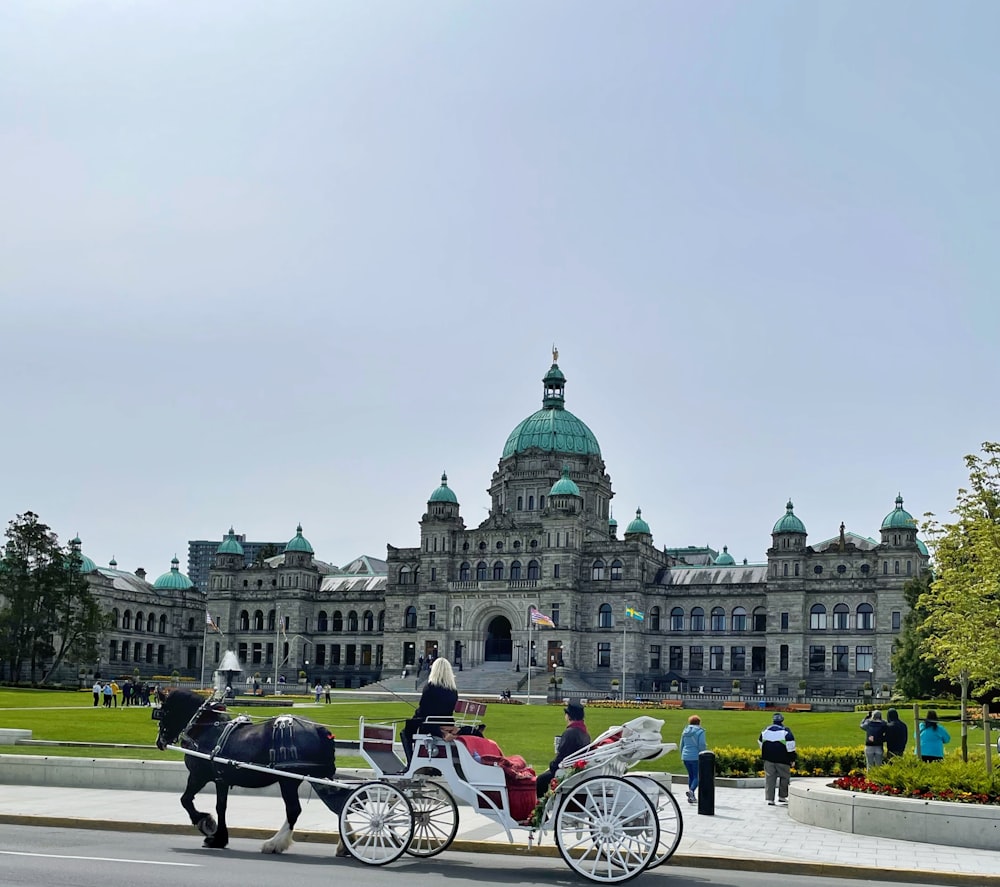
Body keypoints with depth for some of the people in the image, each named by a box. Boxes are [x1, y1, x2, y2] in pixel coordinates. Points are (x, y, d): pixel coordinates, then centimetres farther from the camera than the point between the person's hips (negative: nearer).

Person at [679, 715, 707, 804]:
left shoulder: (685, 731, 10)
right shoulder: (700, 732, -8)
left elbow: (681, 745, 14)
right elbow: (701, 745, -14)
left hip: (686, 757, 6)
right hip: (696, 757, -6)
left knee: (691, 775, 16)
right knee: (697, 776, -1)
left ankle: (692, 797, 15)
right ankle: (691, 790, -26)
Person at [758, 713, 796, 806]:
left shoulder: (766, 731, 7)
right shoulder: (786, 731, -6)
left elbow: (760, 743, 17)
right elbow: (790, 745, -11)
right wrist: (792, 759, -4)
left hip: (768, 759, 3)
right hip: (782, 760, -3)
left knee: (769, 778, 5)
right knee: (784, 777, 15)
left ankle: (770, 799, 0)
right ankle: (782, 797, 19)